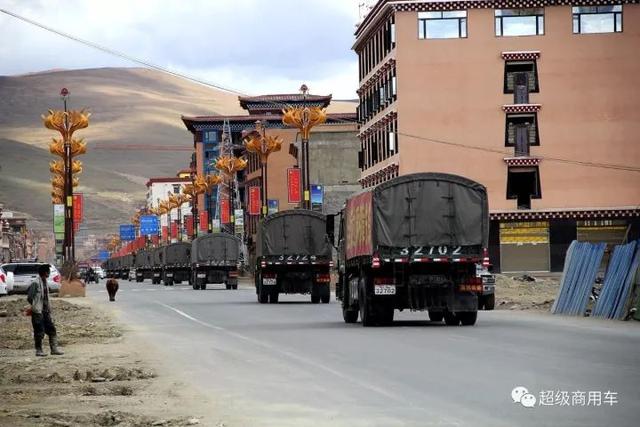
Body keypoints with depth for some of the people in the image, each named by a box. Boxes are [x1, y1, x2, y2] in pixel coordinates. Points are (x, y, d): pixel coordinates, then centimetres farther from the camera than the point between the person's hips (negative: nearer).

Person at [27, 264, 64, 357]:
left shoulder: (45, 282, 12)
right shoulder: (35, 283, -15)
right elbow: (29, 297, -13)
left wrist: (48, 307, 13)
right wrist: (35, 306, -5)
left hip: (46, 311, 8)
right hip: (38, 311, -8)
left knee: (51, 329, 5)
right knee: (39, 331, -2)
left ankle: (54, 348, 8)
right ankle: (38, 350, 7)